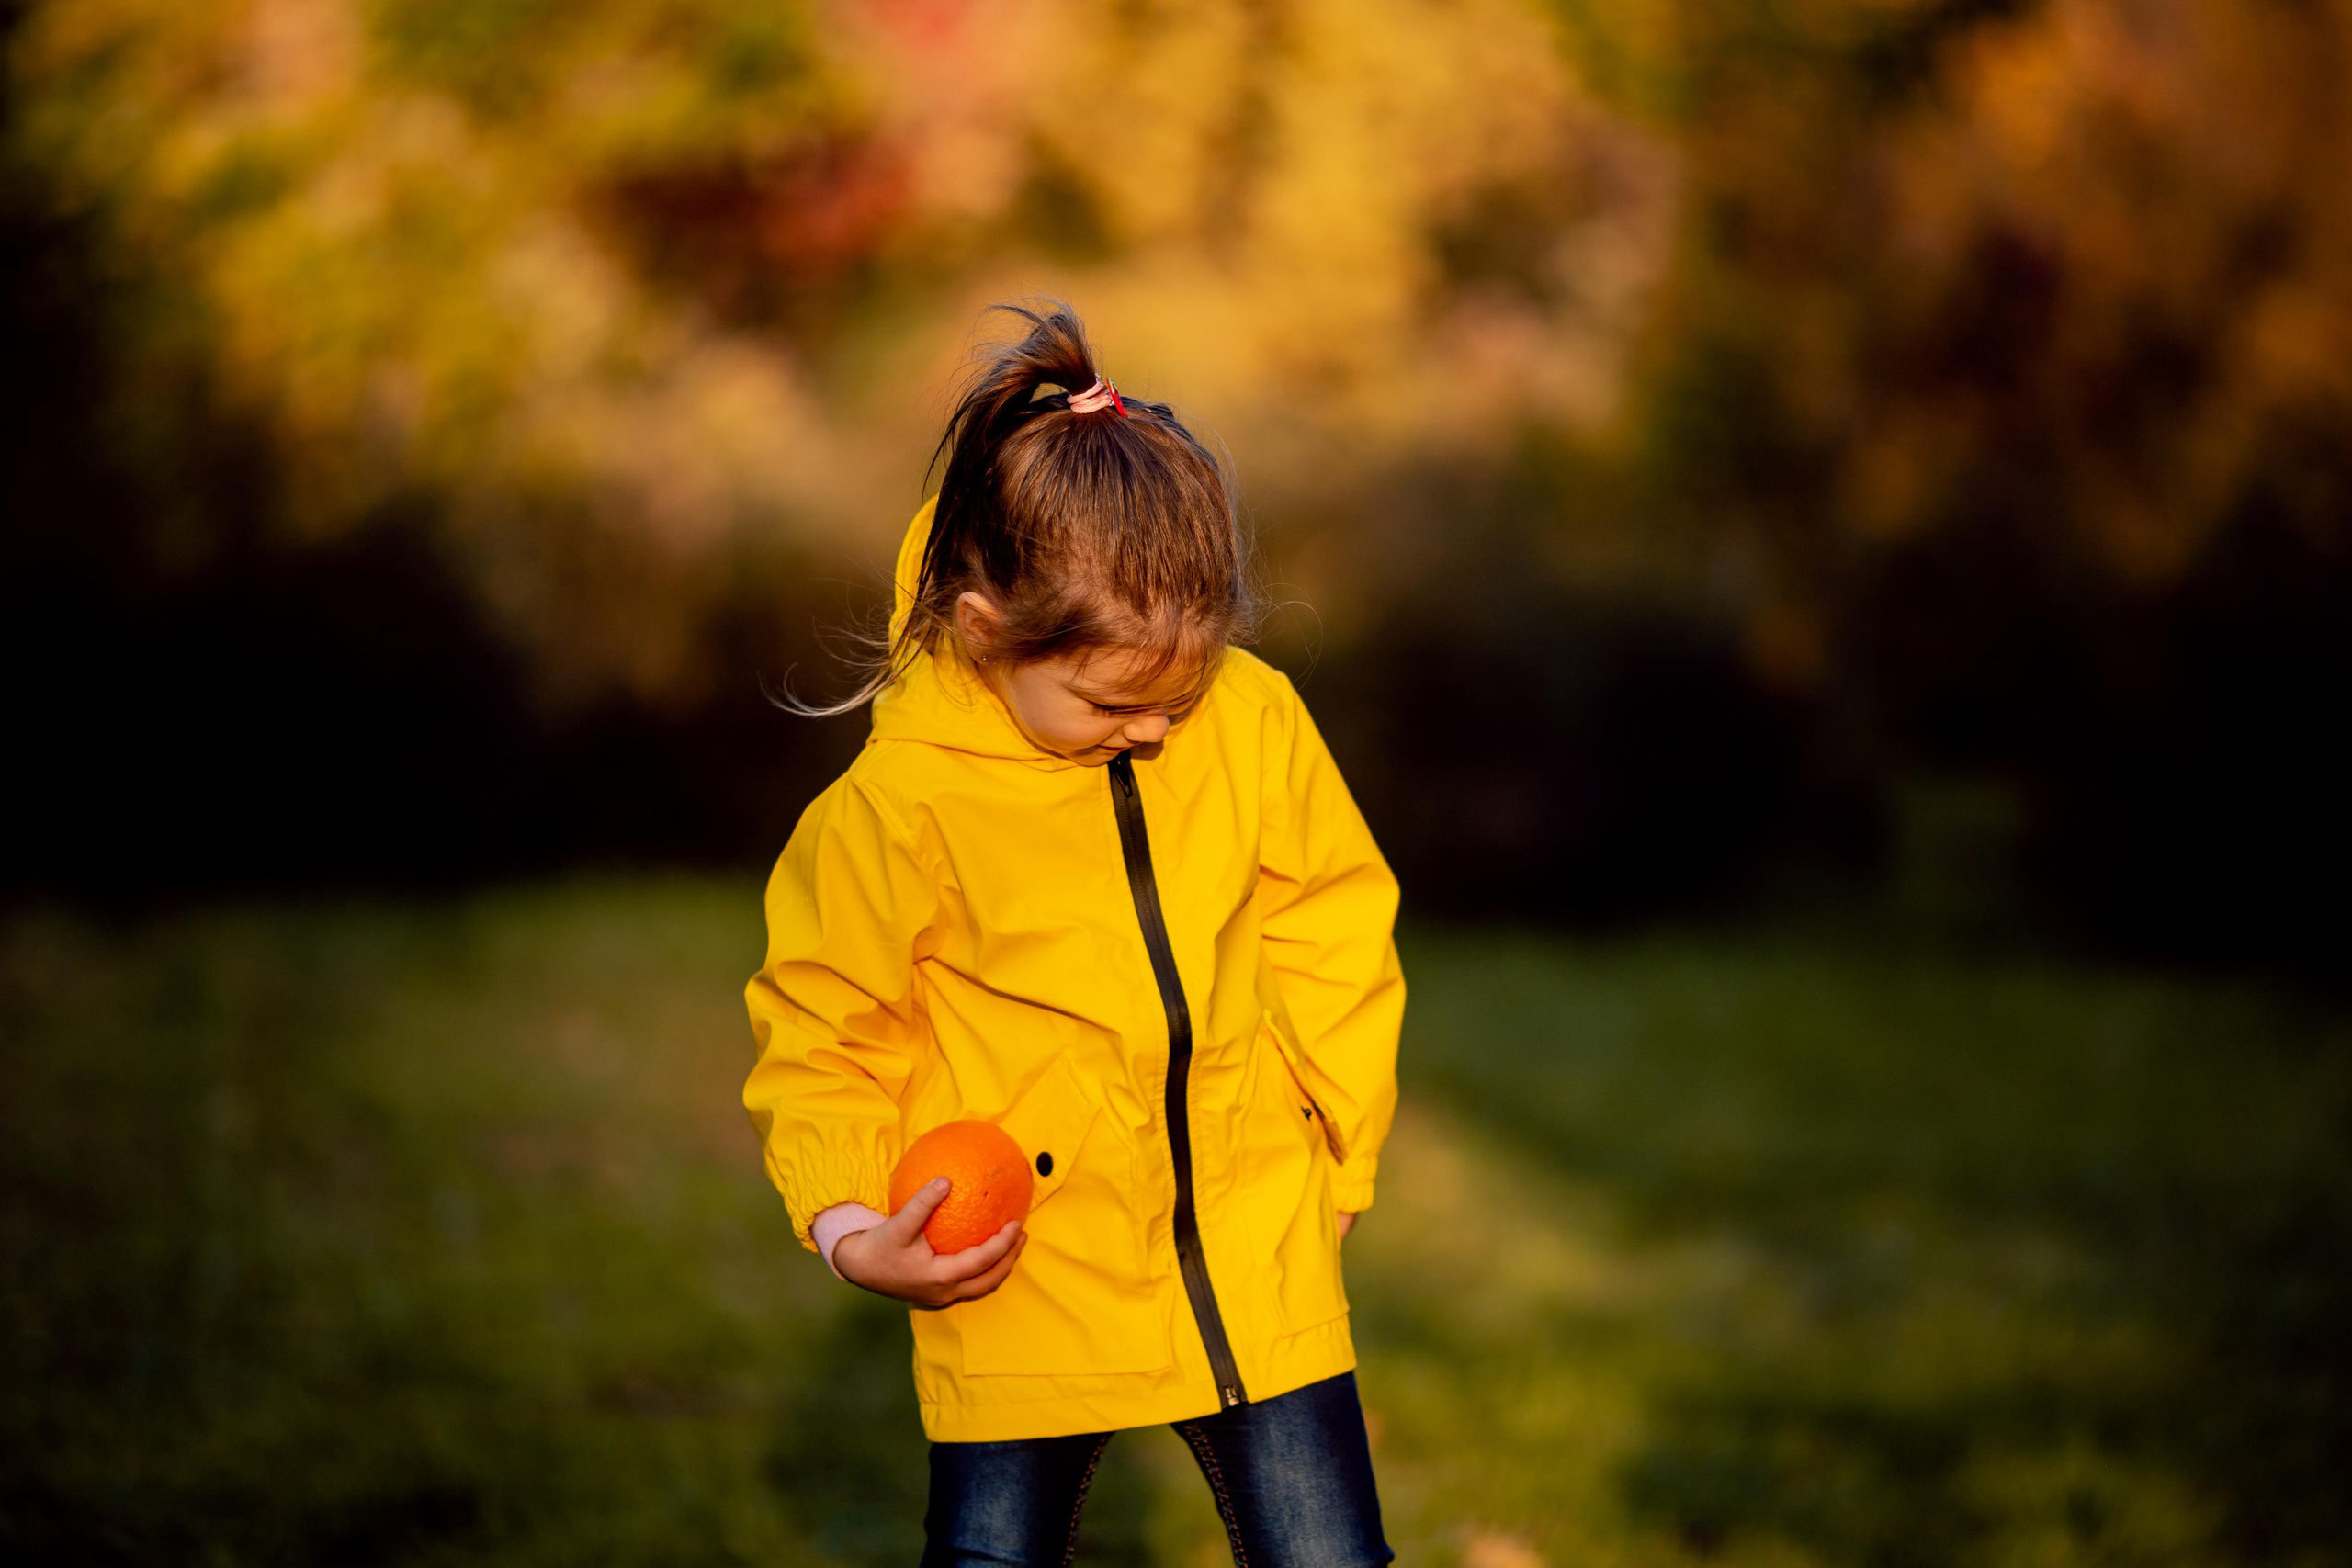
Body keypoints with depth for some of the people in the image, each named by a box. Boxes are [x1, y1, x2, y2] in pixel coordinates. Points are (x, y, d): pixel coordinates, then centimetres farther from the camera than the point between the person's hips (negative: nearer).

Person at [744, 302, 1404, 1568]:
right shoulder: (899, 801, -15)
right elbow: (822, 1031, -4)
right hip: (1022, 1277, -2)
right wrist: (852, 1228, -17)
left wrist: (1339, 1146, 10)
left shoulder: (1255, 721, -7)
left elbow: (1330, 929, 9)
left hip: (1257, 1260, 2)